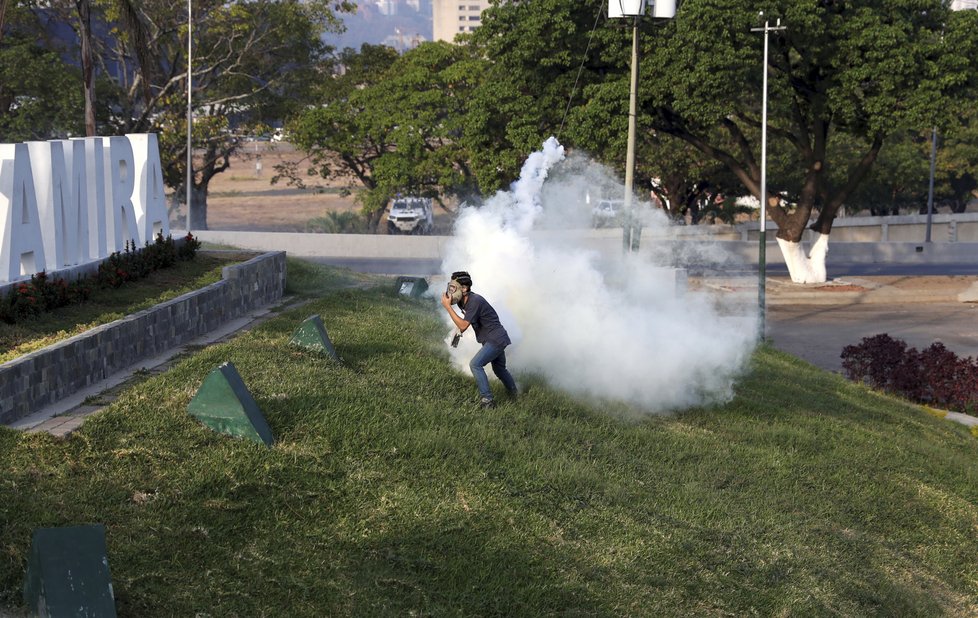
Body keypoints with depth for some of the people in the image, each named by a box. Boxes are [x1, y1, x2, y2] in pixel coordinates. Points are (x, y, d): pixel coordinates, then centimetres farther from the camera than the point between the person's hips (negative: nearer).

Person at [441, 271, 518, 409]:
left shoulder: (475, 301, -25)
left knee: (475, 364, -18)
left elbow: (463, 326, -28)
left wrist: (448, 307, -28)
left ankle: (487, 400, -18)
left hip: (496, 339, -10)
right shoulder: (464, 301, 5)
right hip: (496, 339, 10)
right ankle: (515, 394, 43)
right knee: (499, 368, 24)